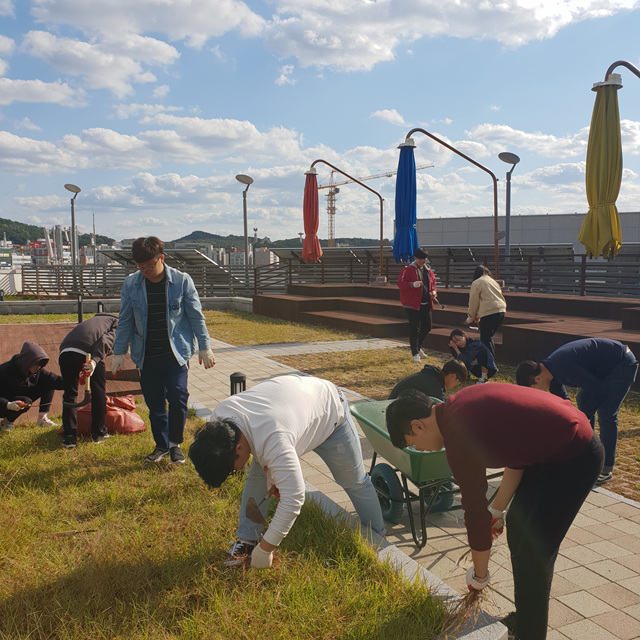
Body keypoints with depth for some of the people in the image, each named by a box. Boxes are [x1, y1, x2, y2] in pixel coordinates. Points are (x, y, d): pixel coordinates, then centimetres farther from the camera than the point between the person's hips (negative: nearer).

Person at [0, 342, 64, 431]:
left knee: (49, 386, -9)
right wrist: (8, 405, -48)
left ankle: (42, 419, -5)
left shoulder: (37, 370, -11)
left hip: (23, 396, 6)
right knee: (26, 401, -36)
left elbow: (52, 379, -19)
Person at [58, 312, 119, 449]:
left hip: (65, 352, 6)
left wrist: (81, 373, 45)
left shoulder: (97, 319, 40)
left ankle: (69, 437, 16)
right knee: (99, 392, 15)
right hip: (88, 352, -5)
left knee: (69, 394, 18)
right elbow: (107, 340, -5)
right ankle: (99, 433, 25)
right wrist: (95, 360, -18)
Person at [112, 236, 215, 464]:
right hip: (146, 356, 3)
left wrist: (204, 347, 1)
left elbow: (196, 316, 2)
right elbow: (125, 321, 9)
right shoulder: (130, 284, 1)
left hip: (175, 353, -2)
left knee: (177, 396, -12)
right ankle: (162, 445, 26)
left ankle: (175, 444, 10)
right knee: (154, 402, 7)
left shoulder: (182, 281, -5)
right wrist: (119, 352, 7)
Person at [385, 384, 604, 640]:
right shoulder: (458, 405, 4)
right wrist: (497, 510, 16)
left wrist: (479, 575, 1)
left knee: (533, 555, -4)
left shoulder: (459, 436, -22)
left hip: (574, 459, -10)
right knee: (517, 530, 18)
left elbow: (475, 511, -14)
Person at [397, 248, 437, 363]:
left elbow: (433, 282, 23)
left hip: (426, 305, 7)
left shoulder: (428, 270, 11)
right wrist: (412, 284, -32)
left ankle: (417, 347, 36)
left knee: (427, 327, 14)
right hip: (412, 305, -7)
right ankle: (415, 353, 8)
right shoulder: (407, 270, -10)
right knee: (415, 329, -5)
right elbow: (400, 284, -16)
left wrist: (433, 291, 2)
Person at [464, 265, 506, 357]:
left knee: (485, 339, -2)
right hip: (501, 311, 8)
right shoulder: (493, 281, 22)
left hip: (489, 313, -8)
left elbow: (474, 302, 1)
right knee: (489, 337, 20)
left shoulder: (476, 283, 0)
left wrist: (470, 318, 14)